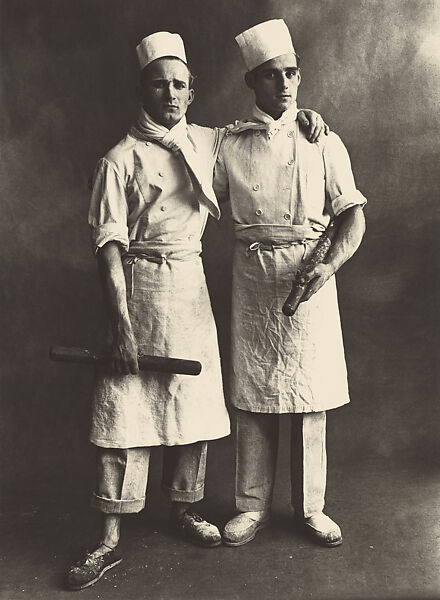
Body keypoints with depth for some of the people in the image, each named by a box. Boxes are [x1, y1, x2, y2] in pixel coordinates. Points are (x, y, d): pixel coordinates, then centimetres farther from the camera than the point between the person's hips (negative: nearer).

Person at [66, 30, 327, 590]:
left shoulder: (209, 142, 10)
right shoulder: (120, 160, -5)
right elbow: (109, 247, -10)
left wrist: (301, 113, 5)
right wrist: (121, 326, -17)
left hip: (192, 287, 5)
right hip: (138, 290, -4)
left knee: (196, 399, 10)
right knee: (124, 409, -3)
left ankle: (184, 507, 30)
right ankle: (111, 538, 7)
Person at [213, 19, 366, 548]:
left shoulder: (322, 141, 5)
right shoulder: (230, 145, 7)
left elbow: (354, 214, 1)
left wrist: (329, 265, -15)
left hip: (311, 275, 0)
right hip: (252, 276, 1)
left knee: (309, 397, 5)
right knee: (252, 395, 5)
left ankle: (310, 508, 21)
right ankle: (252, 506, 20)